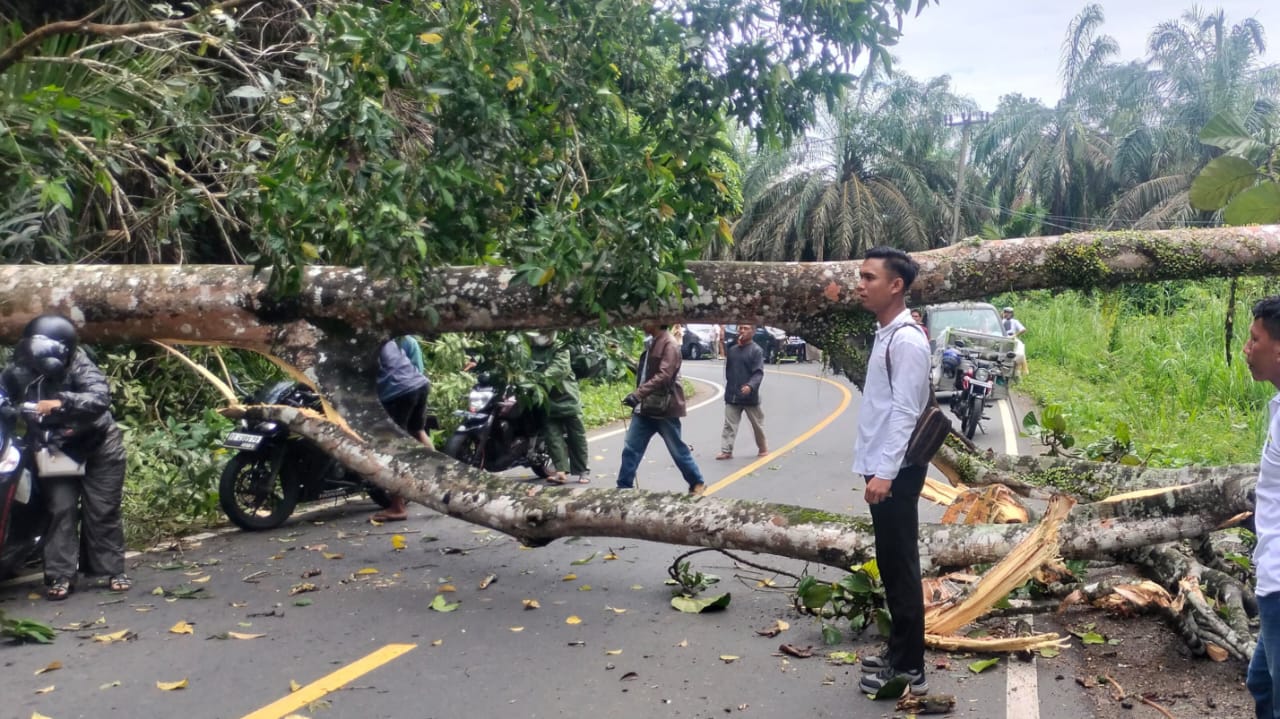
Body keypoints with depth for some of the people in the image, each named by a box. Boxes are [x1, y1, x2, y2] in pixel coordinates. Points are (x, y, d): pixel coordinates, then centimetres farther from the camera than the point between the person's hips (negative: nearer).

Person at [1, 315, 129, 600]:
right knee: (61, 509, -5)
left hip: (98, 446, -2)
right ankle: (60, 576, 1)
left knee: (102, 510, 3)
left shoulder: (79, 365, -22)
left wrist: (62, 402, -44)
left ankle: (112, 570, 13)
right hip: (55, 451, 3)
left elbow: (100, 398, -33)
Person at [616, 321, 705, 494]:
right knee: (630, 449, 4)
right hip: (645, 408, 8)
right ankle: (624, 488, 11)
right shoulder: (652, 343, 13)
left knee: (678, 450, 6)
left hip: (664, 408, -8)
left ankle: (697, 483, 23)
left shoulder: (669, 345, -15)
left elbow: (663, 376, -26)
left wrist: (638, 393, -32)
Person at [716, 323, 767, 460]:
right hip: (732, 395, 4)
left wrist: (750, 386, -32)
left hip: (750, 396, -4)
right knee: (729, 425, 0)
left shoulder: (756, 350, -10)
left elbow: (759, 373, -18)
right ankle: (726, 451, 2)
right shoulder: (732, 349, 7)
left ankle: (763, 448, 30)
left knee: (757, 425, 12)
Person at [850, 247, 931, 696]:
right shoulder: (885, 334, 13)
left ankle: (909, 668, 6)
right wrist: (876, 468, 18)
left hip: (896, 471, -10)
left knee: (901, 567, -3)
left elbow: (905, 413, -21)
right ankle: (899, 651, 28)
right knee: (891, 566, 16)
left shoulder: (907, 340, -17)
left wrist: (885, 472, -25)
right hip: (882, 467, 10)